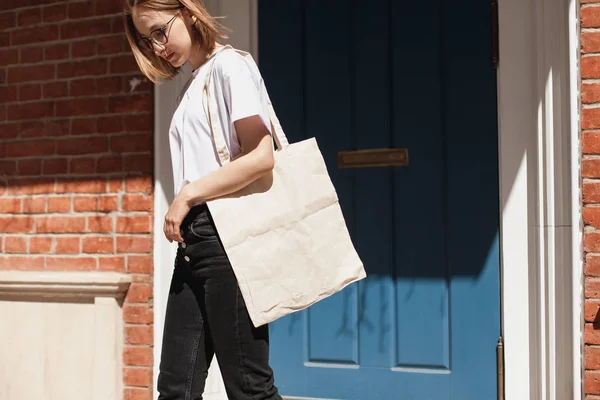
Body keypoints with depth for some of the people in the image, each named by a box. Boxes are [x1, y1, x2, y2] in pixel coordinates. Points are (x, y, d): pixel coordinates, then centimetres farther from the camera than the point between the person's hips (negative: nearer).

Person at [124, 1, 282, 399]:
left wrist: (186, 196, -11)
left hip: (227, 236, -8)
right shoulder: (193, 84, 20)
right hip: (195, 239, 8)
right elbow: (197, 166, 15)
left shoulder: (229, 65, -5)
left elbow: (261, 157, -16)